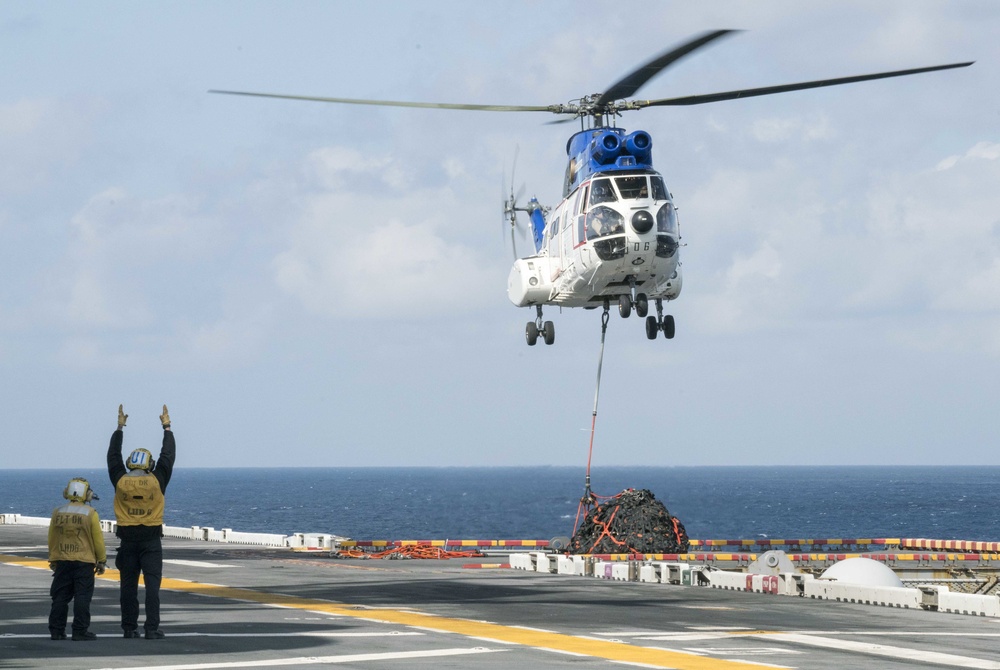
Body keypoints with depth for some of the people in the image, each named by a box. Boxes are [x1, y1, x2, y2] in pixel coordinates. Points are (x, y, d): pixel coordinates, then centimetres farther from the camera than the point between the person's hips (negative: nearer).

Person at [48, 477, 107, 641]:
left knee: (60, 597, 8)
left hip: (61, 561, 3)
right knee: (82, 597, -1)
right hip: (84, 562, -3)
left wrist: (53, 560, 21)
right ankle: (80, 631, -5)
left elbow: (51, 540, 10)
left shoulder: (57, 513, 4)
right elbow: (98, 540, -4)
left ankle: (56, 630, 8)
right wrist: (101, 561, 7)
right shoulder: (90, 514, -7)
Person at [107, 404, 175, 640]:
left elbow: (113, 456, 14)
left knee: (128, 585, 7)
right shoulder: (156, 481, -5)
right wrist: (166, 428, 17)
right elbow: (168, 455, 6)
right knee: (152, 585, -4)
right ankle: (152, 629, -10)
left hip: (127, 539, 2)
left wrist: (120, 428, 23)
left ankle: (129, 627, 8)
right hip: (151, 539, -2)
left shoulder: (120, 481, -1)